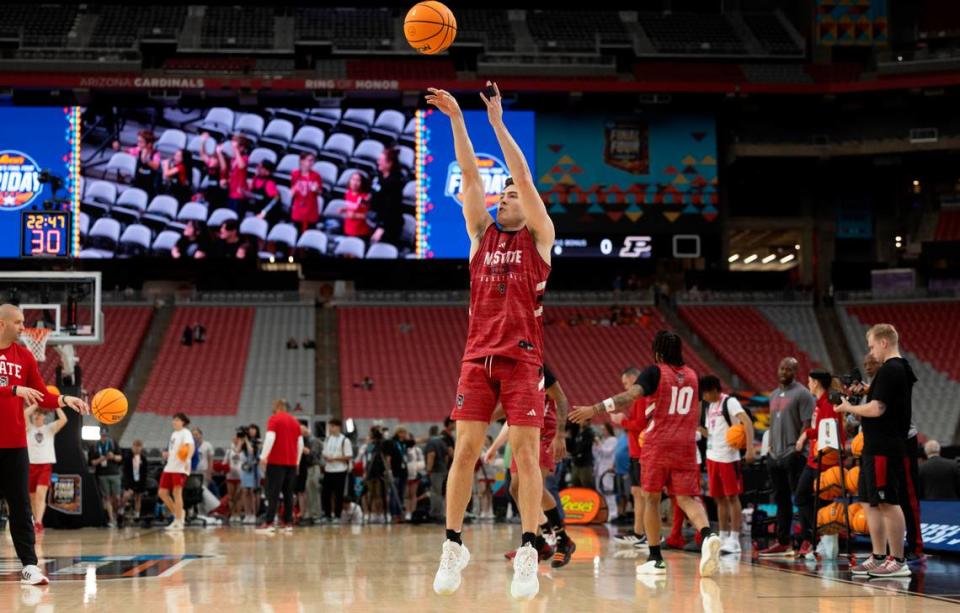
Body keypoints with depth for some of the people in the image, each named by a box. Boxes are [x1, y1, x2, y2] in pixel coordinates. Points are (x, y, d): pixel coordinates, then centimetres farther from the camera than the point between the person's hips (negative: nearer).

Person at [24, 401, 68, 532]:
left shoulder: (50, 428, 8)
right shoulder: (28, 428, 6)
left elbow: (63, 419, -8)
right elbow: (25, 414, -14)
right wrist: (37, 403, -7)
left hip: (46, 465, -2)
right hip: (30, 465, 2)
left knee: (41, 493, -20)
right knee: (32, 497, 8)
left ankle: (38, 522, -30)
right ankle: (37, 522, 22)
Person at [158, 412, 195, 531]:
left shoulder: (185, 433, -5)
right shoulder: (174, 433, 21)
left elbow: (191, 447, -21)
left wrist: (187, 459, -38)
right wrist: (167, 454, 14)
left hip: (180, 468, -9)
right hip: (169, 467, 9)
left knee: (177, 492, -11)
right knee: (162, 492, 4)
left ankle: (178, 522, -7)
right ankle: (178, 513, 18)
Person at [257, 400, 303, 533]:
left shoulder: (274, 419, -3)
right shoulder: (294, 421, 14)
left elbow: (270, 438, -15)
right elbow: (300, 443, 14)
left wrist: (263, 457, -14)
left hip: (276, 462, -5)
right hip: (292, 462, 5)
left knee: (273, 493, -7)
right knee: (288, 493, 8)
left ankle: (269, 523, -13)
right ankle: (288, 523, 5)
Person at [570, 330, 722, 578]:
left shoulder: (655, 372, -3)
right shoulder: (692, 376, 14)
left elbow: (630, 396, -18)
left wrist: (594, 410, -23)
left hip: (658, 444, -4)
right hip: (686, 446, 4)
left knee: (651, 498, 9)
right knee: (687, 497, 0)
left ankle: (656, 558, 8)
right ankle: (707, 534, -31)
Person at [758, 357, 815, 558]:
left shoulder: (802, 394, -6)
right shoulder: (774, 395, 19)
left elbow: (807, 424, -12)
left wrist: (799, 447, -18)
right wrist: (771, 446, 15)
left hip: (793, 455, -8)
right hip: (775, 455, 8)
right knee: (781, 499, 11)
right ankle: (782, 542, 16)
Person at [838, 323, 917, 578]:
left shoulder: (889, 371, -16)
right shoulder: (902, 369, 16)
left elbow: (877, 409, -21)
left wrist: (849, 408, -6)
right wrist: (867, 392, 14)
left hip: (884, 449, -11)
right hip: (877, 448, 11)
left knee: (888, 503, -7)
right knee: (871, 503, 15)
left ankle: (898, 561, -5)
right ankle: (879, 558, 19)